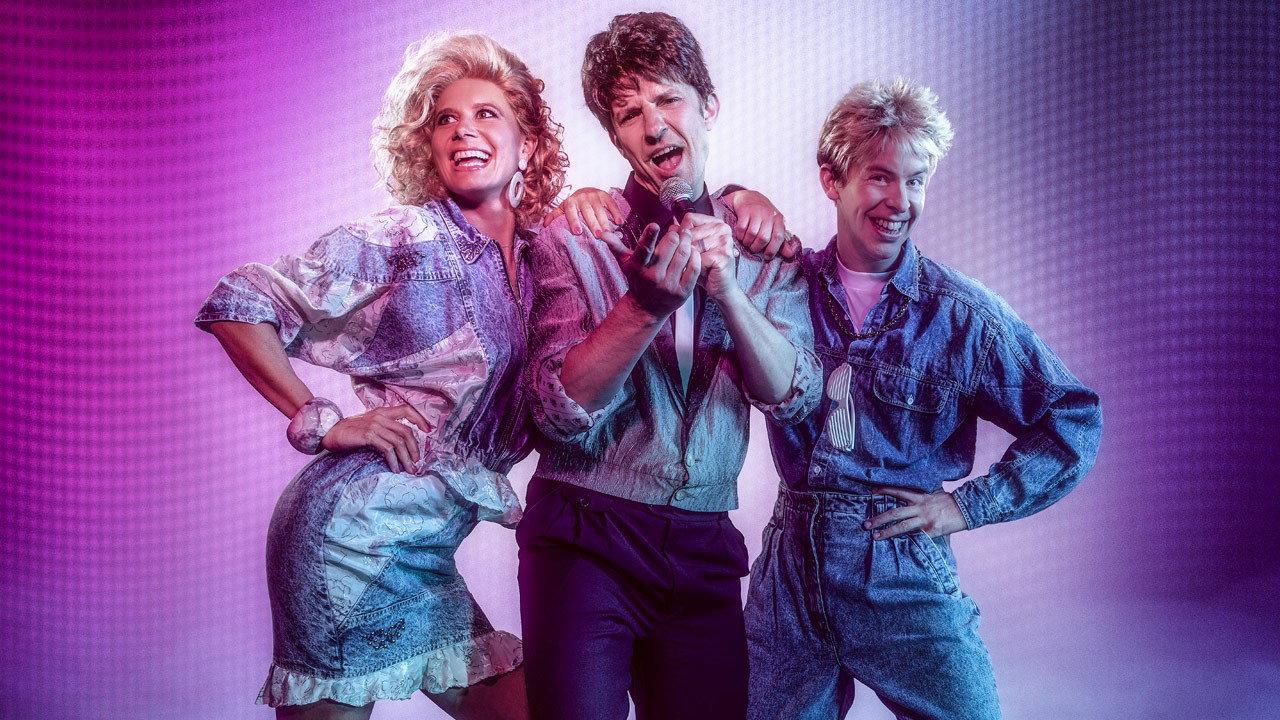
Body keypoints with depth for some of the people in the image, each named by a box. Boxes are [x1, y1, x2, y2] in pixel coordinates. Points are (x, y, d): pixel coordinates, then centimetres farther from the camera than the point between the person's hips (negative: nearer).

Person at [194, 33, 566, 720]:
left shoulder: (536, 256, 10)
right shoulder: (403, 238, -6)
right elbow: (235, 304, -6)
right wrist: (321, 423, -12)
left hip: (428, 554, 7)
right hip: (360, 527, -7)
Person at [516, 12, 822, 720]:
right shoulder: (573, 240, -4)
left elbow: (792, 395, -8)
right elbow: (562, 413, -14)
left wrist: (726, 288, -23)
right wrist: (647, 302, -28)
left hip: (701, 550, 3)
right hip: (586, 537, -3)